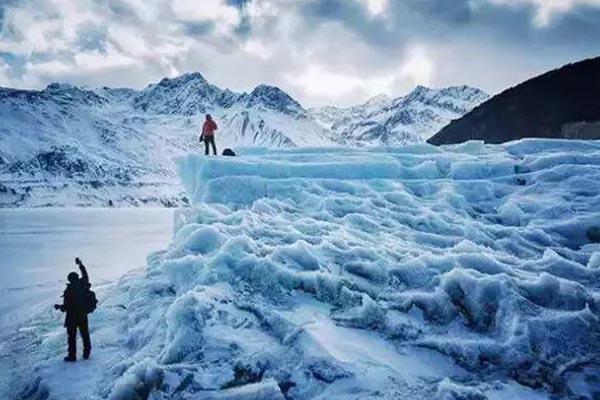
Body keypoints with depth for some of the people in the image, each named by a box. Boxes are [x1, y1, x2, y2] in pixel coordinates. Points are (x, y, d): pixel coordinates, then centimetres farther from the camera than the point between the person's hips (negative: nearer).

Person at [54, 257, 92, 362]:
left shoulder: (69, 290, -21)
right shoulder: (83, 285, -9)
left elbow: (66, 307, -18)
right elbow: (85, 276, 13)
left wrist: (59, 306, 4)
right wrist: (81, 265, 25)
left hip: (72, 318, -5)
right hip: (83, 316, 5)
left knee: (72, 337, 8)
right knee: (85, 335, 18)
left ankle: (72, 355, 13)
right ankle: (86, 353, 26)